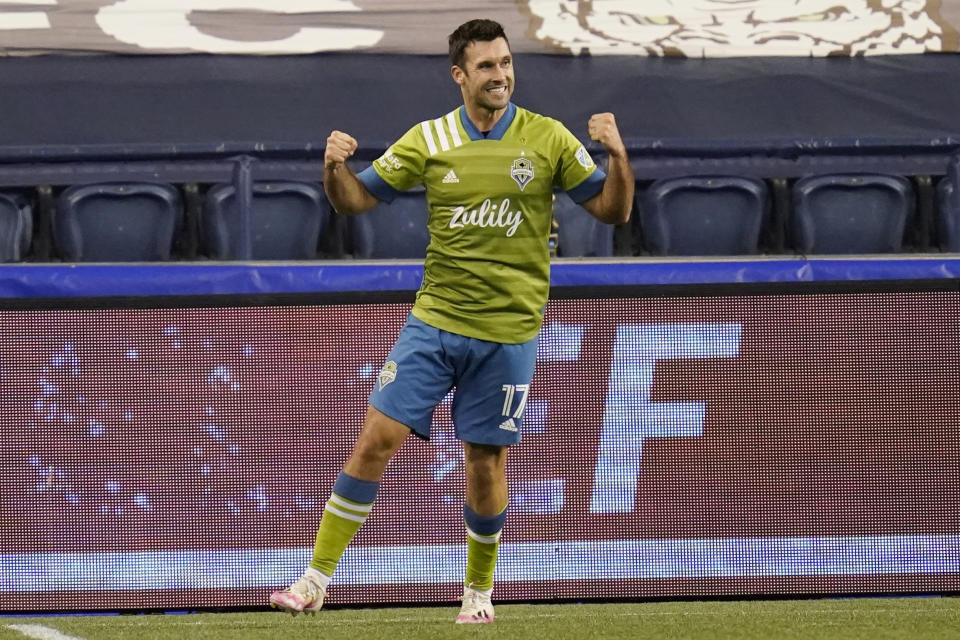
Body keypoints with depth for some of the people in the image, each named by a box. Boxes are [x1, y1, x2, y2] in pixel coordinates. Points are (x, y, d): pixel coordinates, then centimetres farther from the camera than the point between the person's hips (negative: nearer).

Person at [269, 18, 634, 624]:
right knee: (378, 438, -6)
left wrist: (618, 157, -17)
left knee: (486, 462, 4)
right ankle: (317, 578, 0)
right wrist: (335, 167, -14)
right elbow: (357, 198, 8)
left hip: (508, 333, -1)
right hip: (435, 322, 1)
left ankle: (479, 587, 26)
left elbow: (613, 210, 2)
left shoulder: (548, 139, -2)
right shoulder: (428, 140, 2)